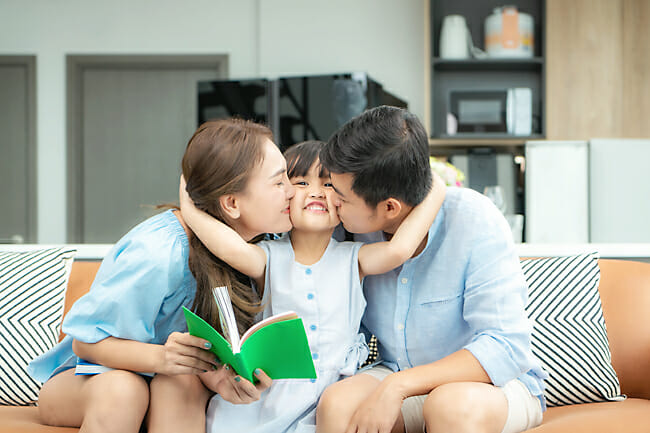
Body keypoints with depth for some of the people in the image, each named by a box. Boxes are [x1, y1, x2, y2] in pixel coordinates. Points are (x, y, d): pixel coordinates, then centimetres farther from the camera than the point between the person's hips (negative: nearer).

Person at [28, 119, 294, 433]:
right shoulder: (156, 254, -30)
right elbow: (87, 341, -21)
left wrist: (215, 374, -33)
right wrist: (160, 357, -39)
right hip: (87, 377, -4)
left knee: (183, 380, -31)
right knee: (121, 390, -38)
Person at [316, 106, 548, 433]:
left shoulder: (473, 220, -20)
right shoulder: (358, 229, -5)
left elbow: (506, 348, -26)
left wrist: (397, 386, -34)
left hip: (494, 381, -4)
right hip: (397, 378, 4)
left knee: (452, 404, -39)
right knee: (335, 404, -29)